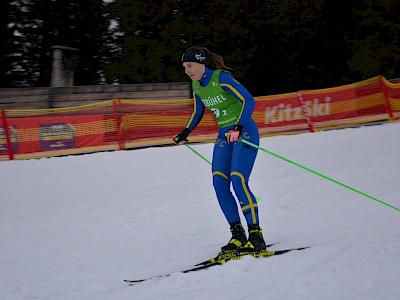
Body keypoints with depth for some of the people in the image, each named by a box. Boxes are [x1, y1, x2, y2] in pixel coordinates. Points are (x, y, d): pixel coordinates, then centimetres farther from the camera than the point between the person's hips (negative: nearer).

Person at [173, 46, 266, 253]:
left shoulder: (221, 78, -18)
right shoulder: (196, 85, 6)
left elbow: (249, 101, -27)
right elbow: (198, 112, 24)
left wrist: (238, 127, -37)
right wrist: (186, 132, 16)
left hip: (244, 133, -7)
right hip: (224, 136, 7)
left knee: (238, 181, -19)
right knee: (219, 183, -5)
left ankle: (256, 235, -14)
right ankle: (237, 234, 3)